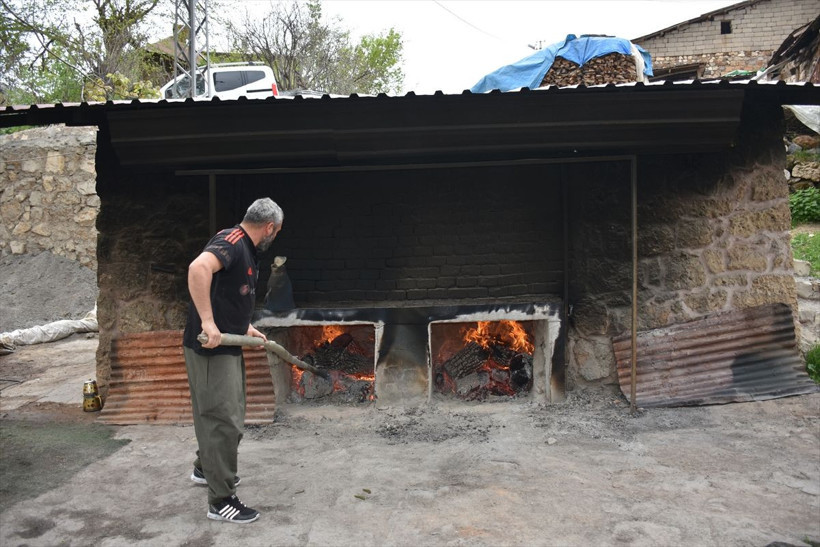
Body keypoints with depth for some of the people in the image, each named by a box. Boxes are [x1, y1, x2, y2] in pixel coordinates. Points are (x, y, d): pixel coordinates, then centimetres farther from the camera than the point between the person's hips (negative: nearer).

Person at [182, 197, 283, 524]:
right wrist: (208, 322, -38)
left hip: (227, 346, 10)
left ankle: (205, 468, 44)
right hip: (211, 348, -10)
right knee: (224, 420, -3)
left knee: (227, 414, 24)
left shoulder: (245, 249, 14)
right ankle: (221, 501, 8)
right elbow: (198, 268, -37)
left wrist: (245, 328, 26)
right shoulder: (231, 242, -18)